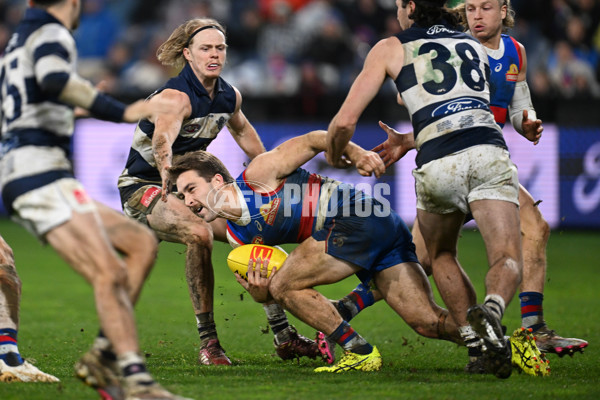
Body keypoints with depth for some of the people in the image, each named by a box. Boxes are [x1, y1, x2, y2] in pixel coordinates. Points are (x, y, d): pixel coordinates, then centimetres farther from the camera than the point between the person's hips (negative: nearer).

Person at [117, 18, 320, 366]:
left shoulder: (230, 97, 0)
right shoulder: (177, 96, -25)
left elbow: (242, 129, 24)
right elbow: (162, 139, -46)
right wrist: (167, 172, -66)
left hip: (189, 187, 8)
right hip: (144, 187, -8)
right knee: (200, 234, -34)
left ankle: (283, 335, 15)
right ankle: (208, 341, -27)